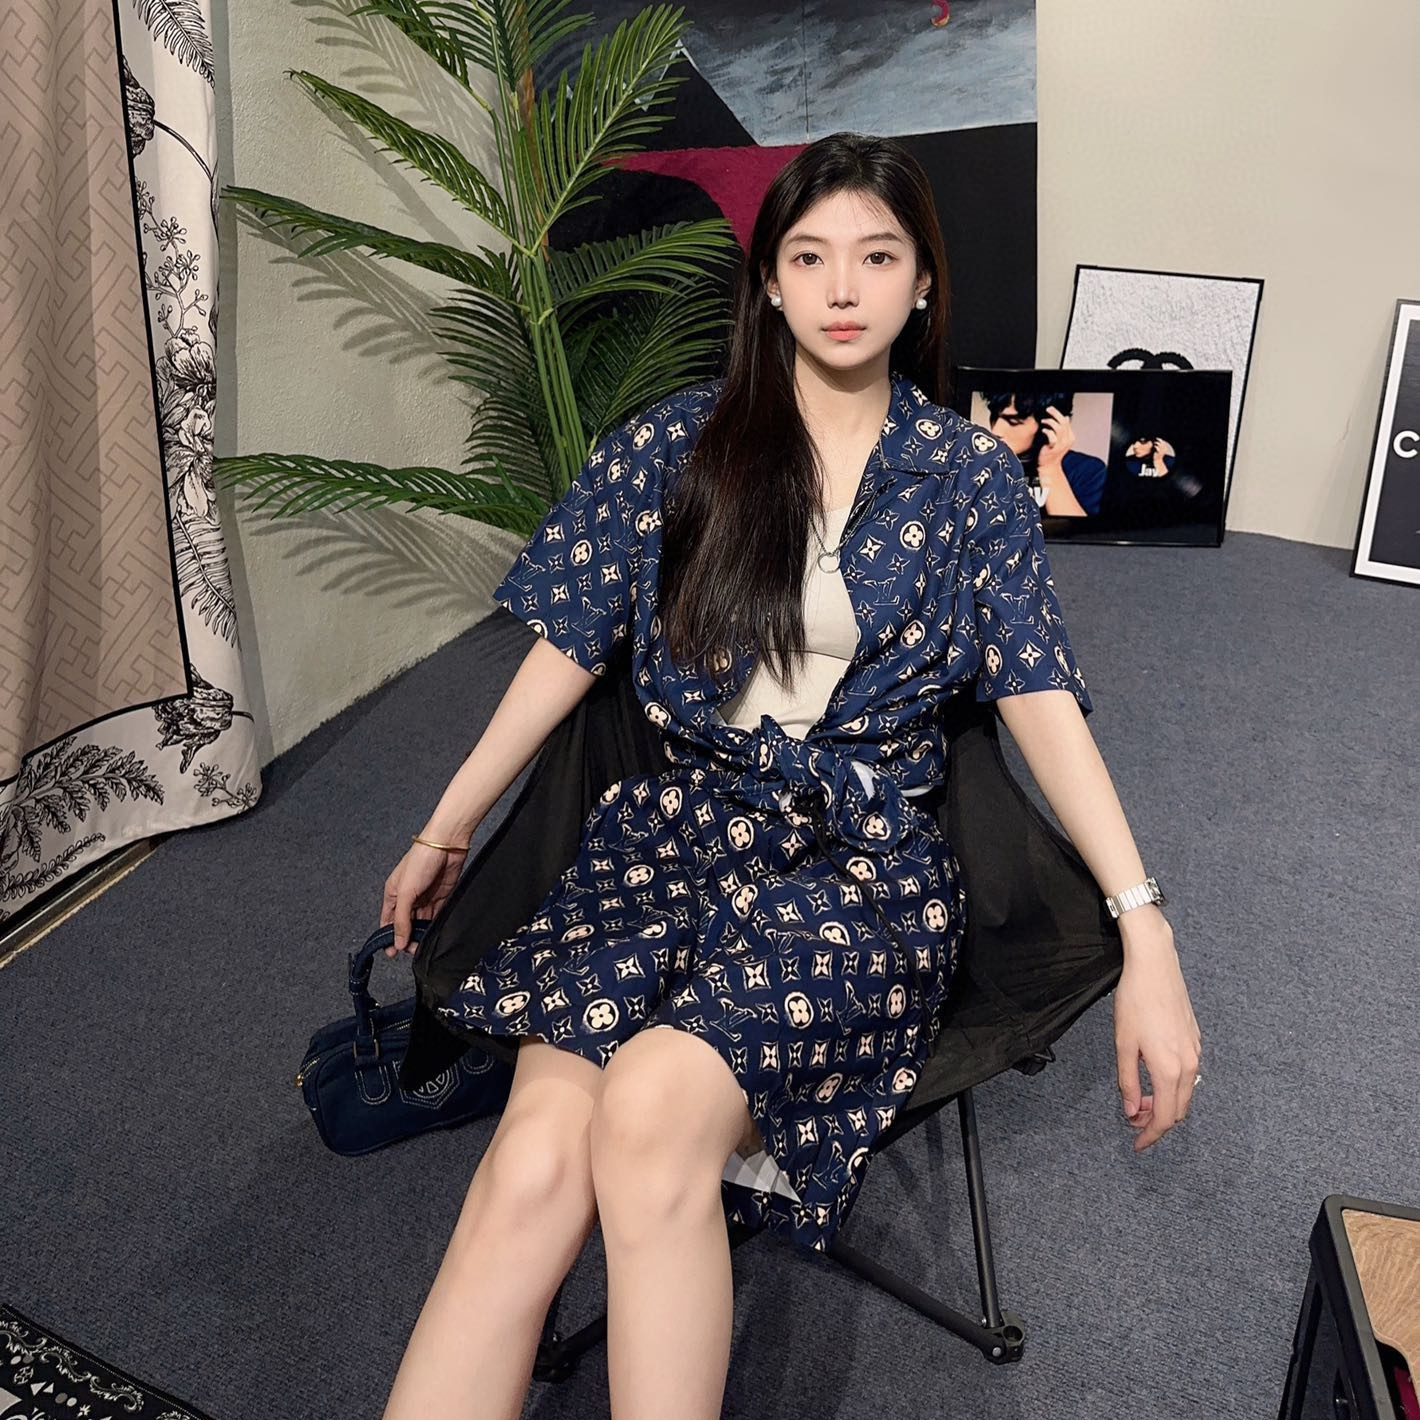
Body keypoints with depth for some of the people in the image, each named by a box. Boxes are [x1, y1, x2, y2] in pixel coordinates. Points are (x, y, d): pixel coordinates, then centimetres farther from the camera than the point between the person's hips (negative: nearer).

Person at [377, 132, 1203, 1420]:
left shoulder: (974, 478, 6)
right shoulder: (676, 445, 7)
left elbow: (1041, 699, 0)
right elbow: (569, 650, 10)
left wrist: (1146, 935, -10)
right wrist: (444, 831, 14)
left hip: (865, 869, -1)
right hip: (675, 830, 2)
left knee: (652, 1111, -31)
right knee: (531, 1168, -24)